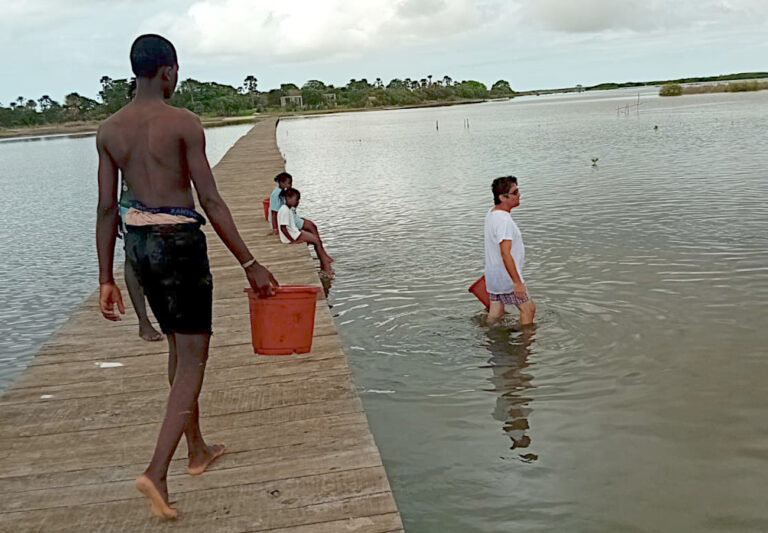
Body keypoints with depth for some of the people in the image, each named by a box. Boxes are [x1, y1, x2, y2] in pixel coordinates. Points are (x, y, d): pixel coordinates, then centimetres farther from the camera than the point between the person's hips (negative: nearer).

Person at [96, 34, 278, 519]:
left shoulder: (109, 130, 5)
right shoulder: (184, 123, -12)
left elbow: (106, 210, 4)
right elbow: (211, 201, -16)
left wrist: (106, 281, 9)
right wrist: (251, 265, -12)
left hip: (138, 241, 7)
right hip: (179, 241, -6)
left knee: (179, 344, 21)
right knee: (193, 357, 1)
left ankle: (197, 449, 34)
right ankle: (157, 472, -10)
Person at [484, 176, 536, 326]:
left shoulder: (492, 213, 8)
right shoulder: (503, 220, -25)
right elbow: (505, 254, -30)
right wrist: (517, 282, -29)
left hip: (494, 275, 9)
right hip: (507, 277, -9)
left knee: (496, 312, 18)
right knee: (528, 309, 3)